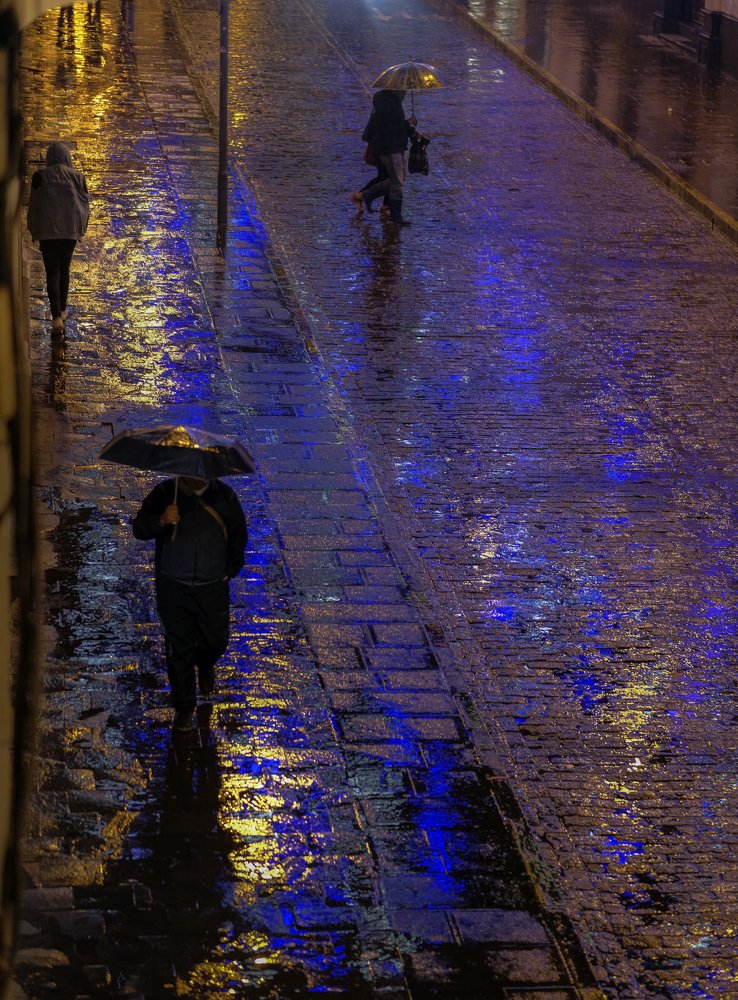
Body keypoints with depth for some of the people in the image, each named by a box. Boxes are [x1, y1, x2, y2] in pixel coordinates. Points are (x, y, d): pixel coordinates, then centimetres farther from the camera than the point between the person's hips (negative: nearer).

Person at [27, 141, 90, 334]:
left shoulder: (40, 176, -4)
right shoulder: (78, 177, 1)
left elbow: (33, 206, 0)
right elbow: (85, 205, 5)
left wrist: (34, 231, 11)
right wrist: (81, 230, 17)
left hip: (48, 231, -2)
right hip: (71, 231, 2)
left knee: (52, 274, -2)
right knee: (64, 270, 19)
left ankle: (56, 317, -14)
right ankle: (62, 311, 27)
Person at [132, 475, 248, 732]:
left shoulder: (224, 496, -3)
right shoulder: (165, 493, -8)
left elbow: (239, 534, 11)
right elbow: (138, 528, -12)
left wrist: (230, 570, 7)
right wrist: (161, 520, -32)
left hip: (213, 586, 1)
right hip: (173, 587, -1)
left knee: (216, 640, 12)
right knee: (178, 648, 3)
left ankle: (205, 667, 49)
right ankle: (184, 706, 17)